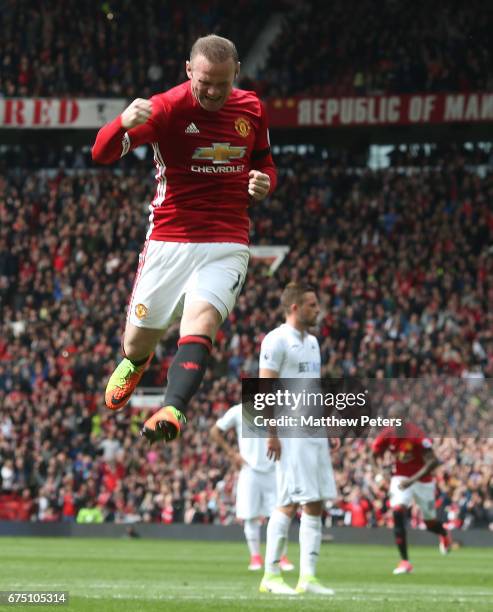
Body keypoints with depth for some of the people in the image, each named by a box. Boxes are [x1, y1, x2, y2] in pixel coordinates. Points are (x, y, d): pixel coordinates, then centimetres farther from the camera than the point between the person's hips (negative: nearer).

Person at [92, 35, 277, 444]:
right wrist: (124, 123, -44)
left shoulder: (251, 109, 4)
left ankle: (173, 410, -40)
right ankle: (136, 363, 47)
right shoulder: (167, 107, -11)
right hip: (168, 241, -1)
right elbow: (102, 153, -20)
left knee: (201, 319, -26)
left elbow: (265, 164, 21)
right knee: (138, 339, 9)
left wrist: (263, 183, -4)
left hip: (226, 246, 1)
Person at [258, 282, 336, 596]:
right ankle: (271, 574, -1)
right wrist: (272, 434, -18)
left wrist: (324, 428, 17)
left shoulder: (311, 342, 18)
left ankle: (308, 576, 6)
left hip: (314, 432, 9)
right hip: (290, 433, -9)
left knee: (315, 504, 4)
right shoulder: (277, 341, -9)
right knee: (288, 504, -8)